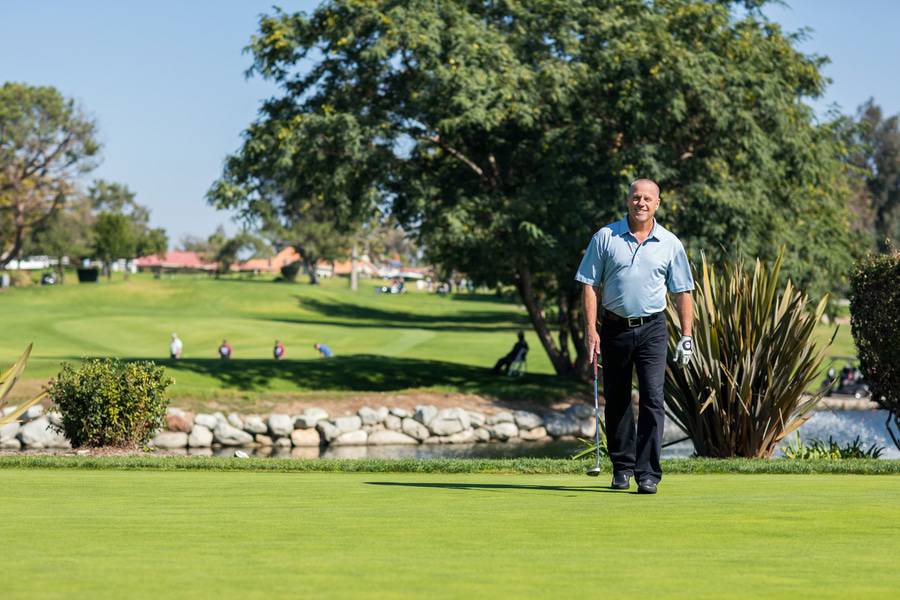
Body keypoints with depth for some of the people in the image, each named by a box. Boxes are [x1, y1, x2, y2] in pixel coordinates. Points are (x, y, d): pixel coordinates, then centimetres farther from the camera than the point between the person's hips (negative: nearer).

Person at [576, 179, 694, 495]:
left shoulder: (670, 244, 3)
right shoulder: (605, 237, 1)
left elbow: (682, 292, 7)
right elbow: (589, 284, 1)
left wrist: (686, 336, -1)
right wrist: (591, 329, -7)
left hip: (652, 329, -1)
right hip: (614, 328, 1)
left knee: (652, 399, -11)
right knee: (616, 400, 9)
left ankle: (648, 473, -11)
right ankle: (622, 466, 23)